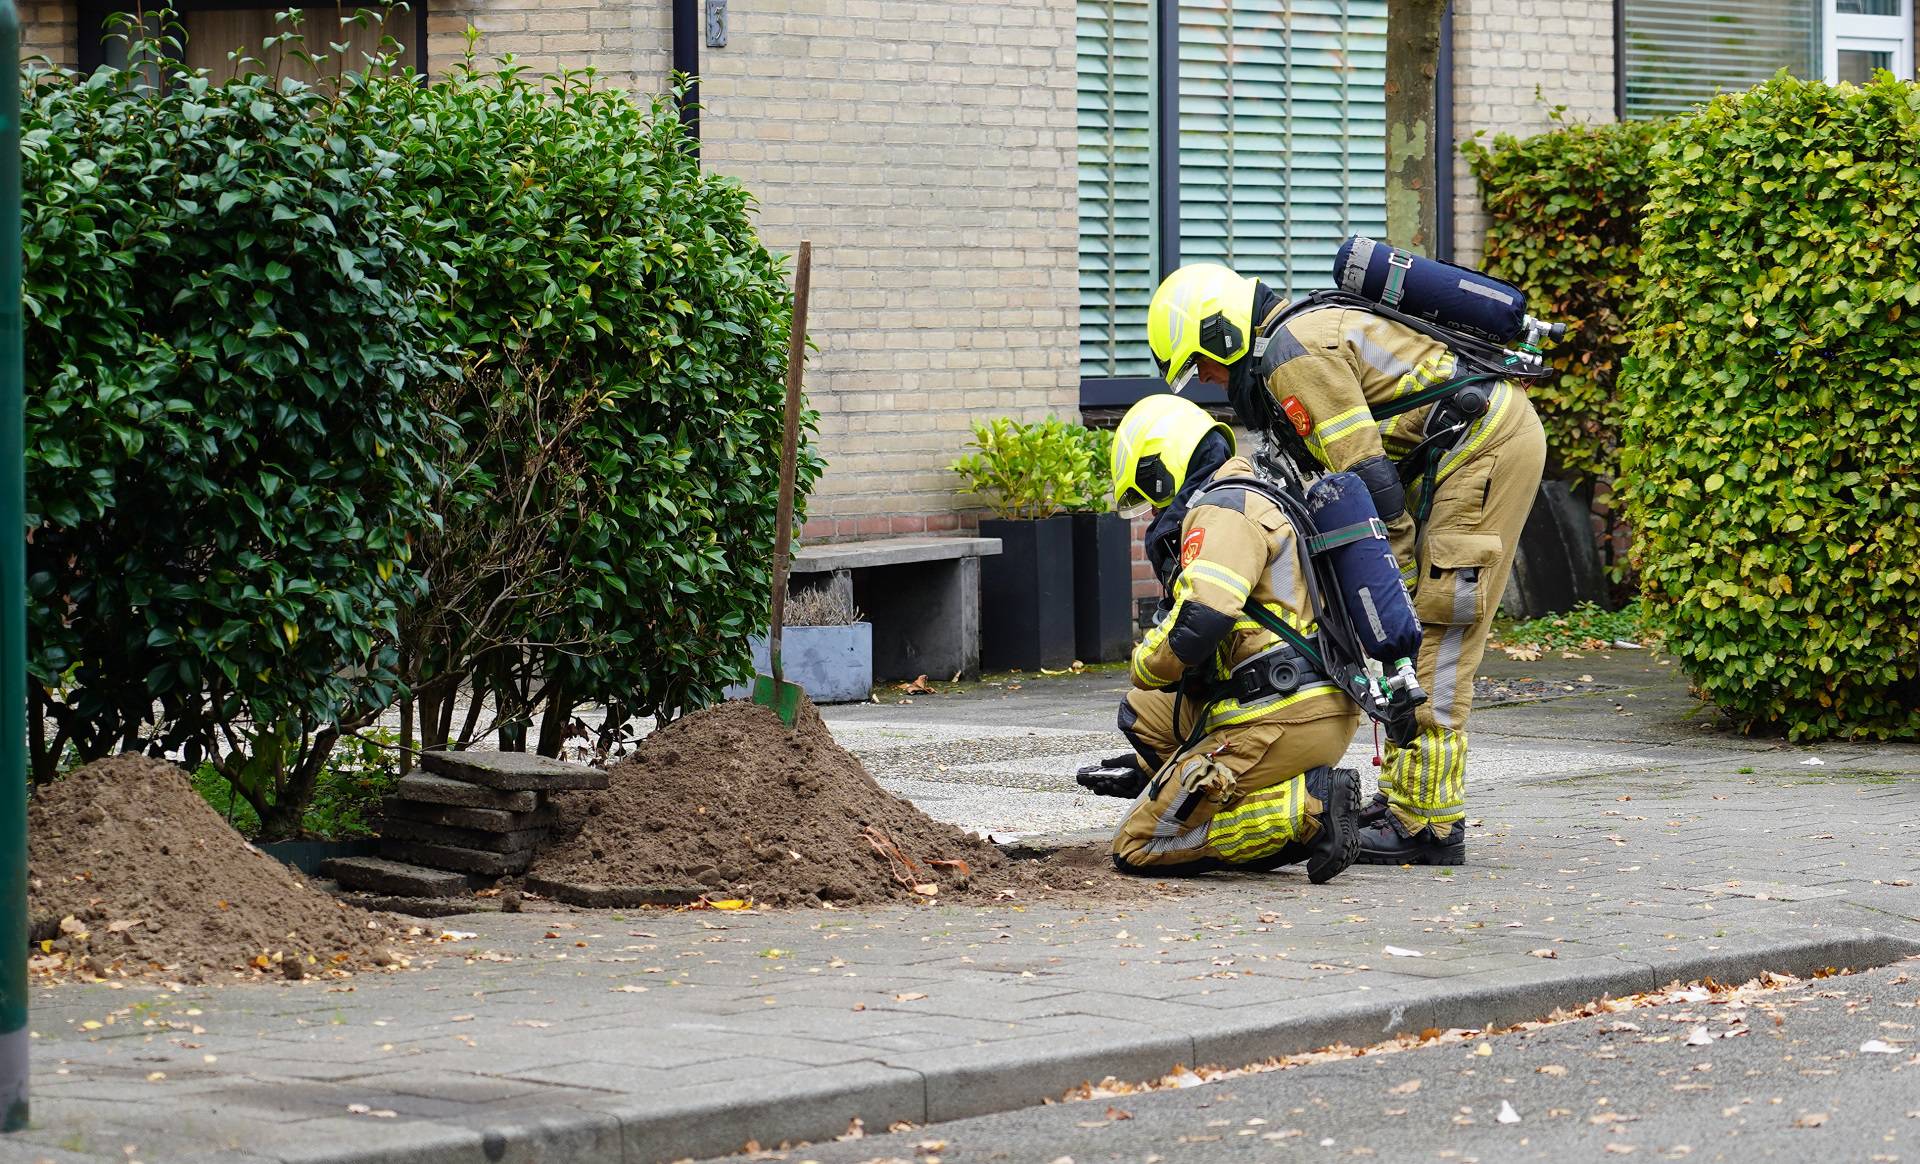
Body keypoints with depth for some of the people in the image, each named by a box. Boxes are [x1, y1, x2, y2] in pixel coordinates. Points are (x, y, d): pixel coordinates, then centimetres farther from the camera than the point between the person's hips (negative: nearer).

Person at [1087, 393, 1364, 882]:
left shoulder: (1220, 510, -9)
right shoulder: (1259, 502, 24)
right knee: (1142, 712, 27)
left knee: (1137, 847, -4)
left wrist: (1147, 666, -2)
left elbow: (1200, 621, -25)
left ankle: (1306, 809, -15)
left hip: (1282, 722, -10)